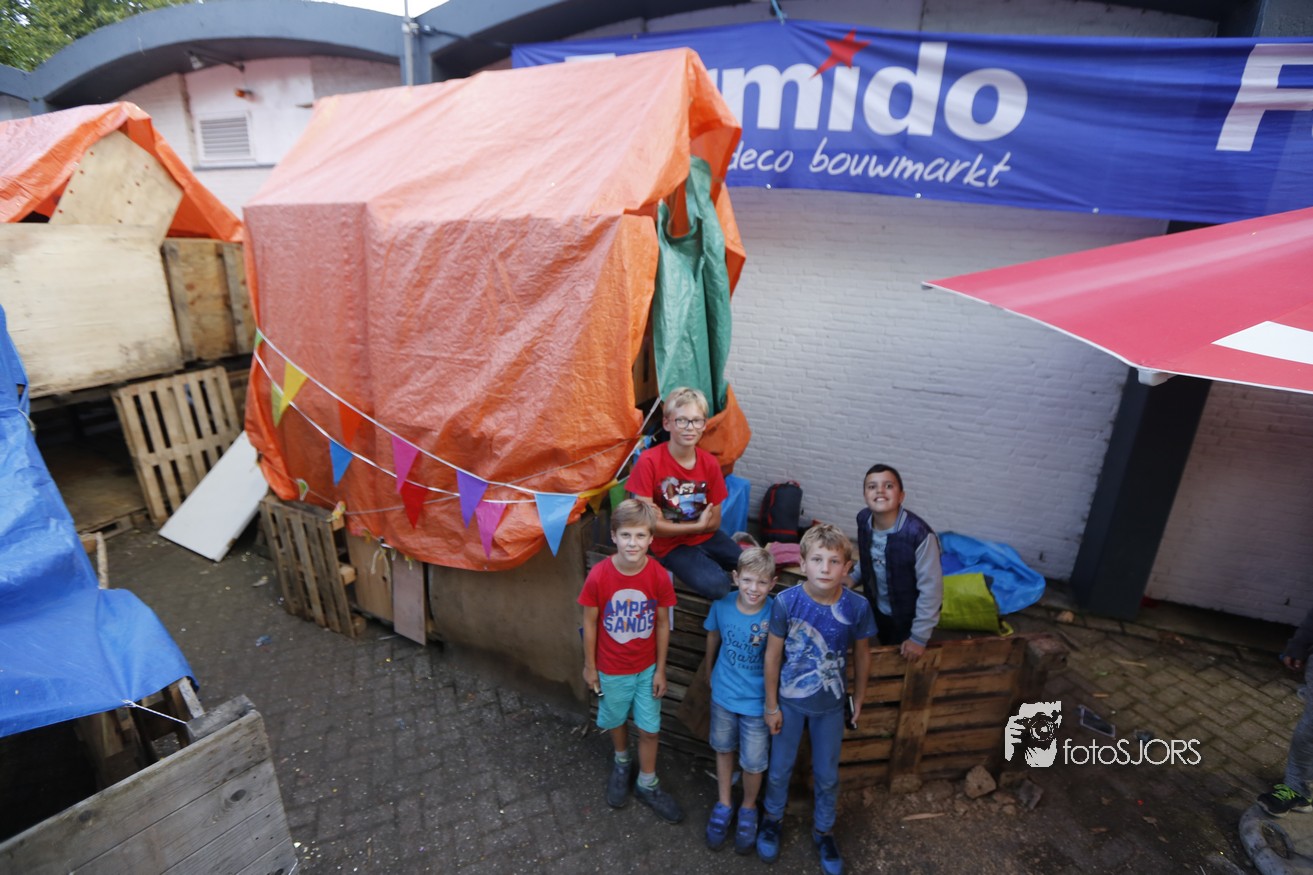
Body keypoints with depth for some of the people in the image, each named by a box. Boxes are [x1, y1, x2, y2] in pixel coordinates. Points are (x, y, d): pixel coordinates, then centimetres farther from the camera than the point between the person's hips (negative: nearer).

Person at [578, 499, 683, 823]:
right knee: (616, 721, 23)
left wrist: (660, 669, -2)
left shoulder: (659, 576, -20)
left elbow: (662, 623, -8)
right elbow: (590, 623, -10)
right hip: (611, 669, 0)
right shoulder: (598, 576, -23)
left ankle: (647, 785, 40)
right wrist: (589, 666, -2)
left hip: (647, 668, 1)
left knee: (649, 729, 14)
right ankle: (622, 763, 54)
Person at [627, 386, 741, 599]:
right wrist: (697, 525, -14)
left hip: (706, 537, 5)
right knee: (715, 585, -25)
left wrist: (669, 524, -15)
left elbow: (714, 522, -1)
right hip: (670, 545, -4)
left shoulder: (710, 463, -6)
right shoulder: (649, 462, -18)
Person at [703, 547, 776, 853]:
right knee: (724, 749, 22)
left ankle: (748, 809, 44)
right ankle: (724, 805, 47)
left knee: (753, 763, 13)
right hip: (723, 693, 3)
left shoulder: (776, 614, -27)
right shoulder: (722, 605, -18)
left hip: (757, 701, -2)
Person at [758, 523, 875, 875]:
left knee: (827, 775, 21)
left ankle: (822, 831, 48)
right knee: (779, 768, 20)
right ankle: (772, 818, 49)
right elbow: (773, 655, -13)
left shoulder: (857, 606, -21)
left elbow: (862, 655, -3)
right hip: (789, 701, -1)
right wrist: (771, 706, -6)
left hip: (831, 706, 1)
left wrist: (858, 699, 8)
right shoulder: (786, 602, -25)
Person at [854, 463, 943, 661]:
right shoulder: (863, 519, -17)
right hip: (878, 609, 5)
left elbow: (931, 589, -26)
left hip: (908, 617, -5)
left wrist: (919, 637, -20)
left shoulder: (919, 534, -34)